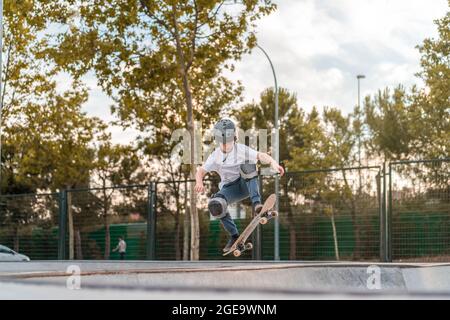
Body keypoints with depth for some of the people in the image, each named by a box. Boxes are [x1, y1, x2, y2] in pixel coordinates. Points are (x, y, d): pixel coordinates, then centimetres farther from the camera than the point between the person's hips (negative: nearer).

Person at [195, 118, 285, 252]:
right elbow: (200, 171, 3)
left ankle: (256, 204, -40)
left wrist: (273, 163, -44)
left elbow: (260, 156, -23)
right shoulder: (215, 156, 0)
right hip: (231, 188, 2)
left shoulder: (241, 149, -10)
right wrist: (199, 182, -21)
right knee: (215, 204, -29)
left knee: (246, 165, -34)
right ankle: (234, 236, -12)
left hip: (248, 184, -2)